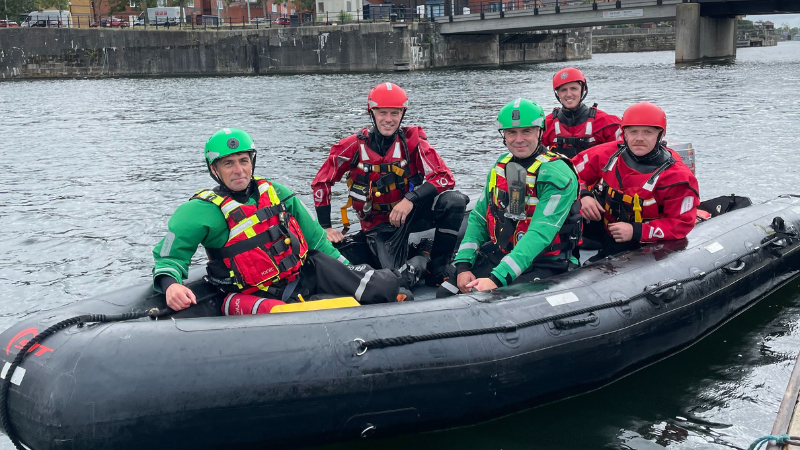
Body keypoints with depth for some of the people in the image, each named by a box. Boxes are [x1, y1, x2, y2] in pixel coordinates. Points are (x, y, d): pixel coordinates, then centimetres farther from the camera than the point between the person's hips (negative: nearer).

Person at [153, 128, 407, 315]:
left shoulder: (275, 193, 7)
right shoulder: (203, 210, -8)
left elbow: (314, 237, 16)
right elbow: (169, 256, -8)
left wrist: (346, 269, 17)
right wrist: (170, 284, -31)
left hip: (306, 272, 4)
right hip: (257, 294, -4)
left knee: (385, 284, -10)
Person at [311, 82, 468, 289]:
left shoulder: (412, 141, -7)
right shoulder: (354, 146, -8)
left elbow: (445, 177, -14)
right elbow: (320, 183, 0)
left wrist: (411, 199, -28)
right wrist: (325, 227, -4)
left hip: (411, 211, 2)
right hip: (379, 224, -2)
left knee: (455, 200, -27)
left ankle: (438, 265, -9)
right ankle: (423, 258, 9)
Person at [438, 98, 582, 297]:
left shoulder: (557, 174, -14)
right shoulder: (500, 167, 9)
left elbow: (539, 234, -24)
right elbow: (478, 218, 11)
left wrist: (497, 279, -34)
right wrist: (463, 265, -5)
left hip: (543, 264, -6)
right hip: (496, 257, 6)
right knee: (445, 295, -10)